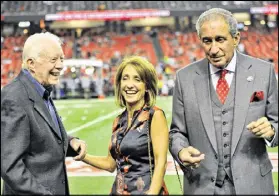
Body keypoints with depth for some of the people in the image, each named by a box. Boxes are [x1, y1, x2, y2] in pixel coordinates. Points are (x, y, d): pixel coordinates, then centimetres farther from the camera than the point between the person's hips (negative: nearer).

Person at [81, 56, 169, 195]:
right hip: (118, 190, 6)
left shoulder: (155, 116, -10)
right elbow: (111, 163, 13)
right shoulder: (119, 121, 7)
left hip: (146, 190, -6)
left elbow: (160, 163, -15)